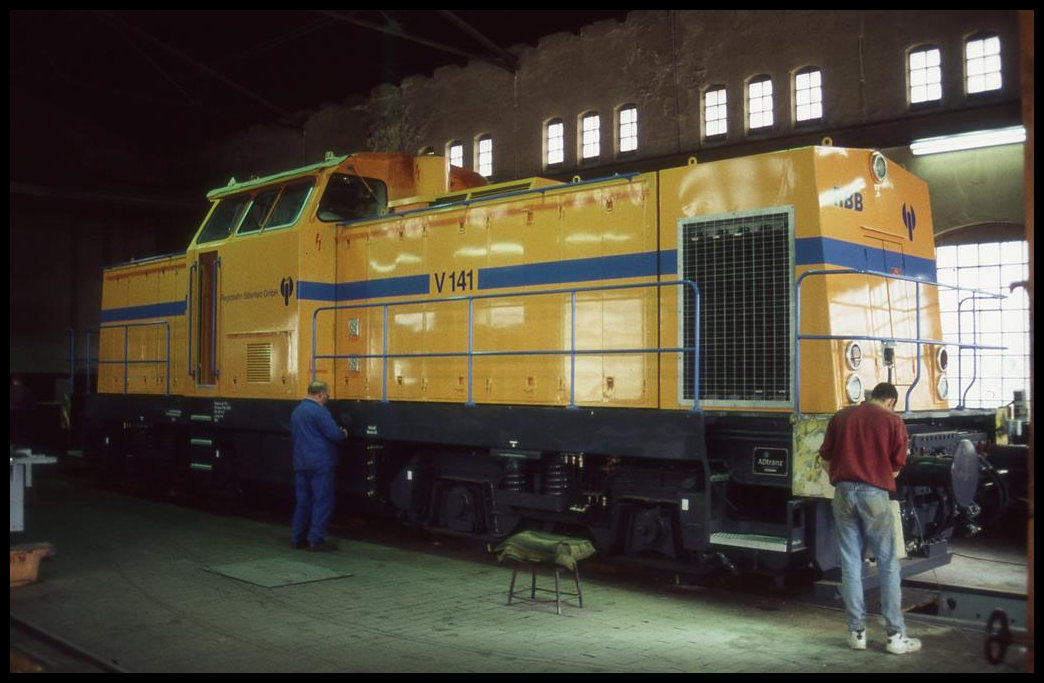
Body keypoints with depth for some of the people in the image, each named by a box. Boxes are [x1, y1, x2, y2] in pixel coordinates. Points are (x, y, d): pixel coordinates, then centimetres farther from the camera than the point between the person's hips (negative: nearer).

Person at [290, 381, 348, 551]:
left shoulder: (297, 411, 15)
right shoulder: (318, 411, -14)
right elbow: (334, 434, -19)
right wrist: (344, 434, 4)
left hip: (300, 463, 9)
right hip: (320, 464, -9)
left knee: (302, 501, 14)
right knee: (322, 501, -4)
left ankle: (297, 538, 17)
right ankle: (316, 539, -5)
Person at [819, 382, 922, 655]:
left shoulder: (841, 416, 10)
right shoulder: (893, 420, 1)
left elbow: (825, 459, 10)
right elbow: (896, 467, 2)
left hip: (843, 492, 3)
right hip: (874, 494, -3)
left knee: (850, 565, 8)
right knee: (888, 565, 6)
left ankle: (857, 632, 13)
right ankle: (895, 635, 8)